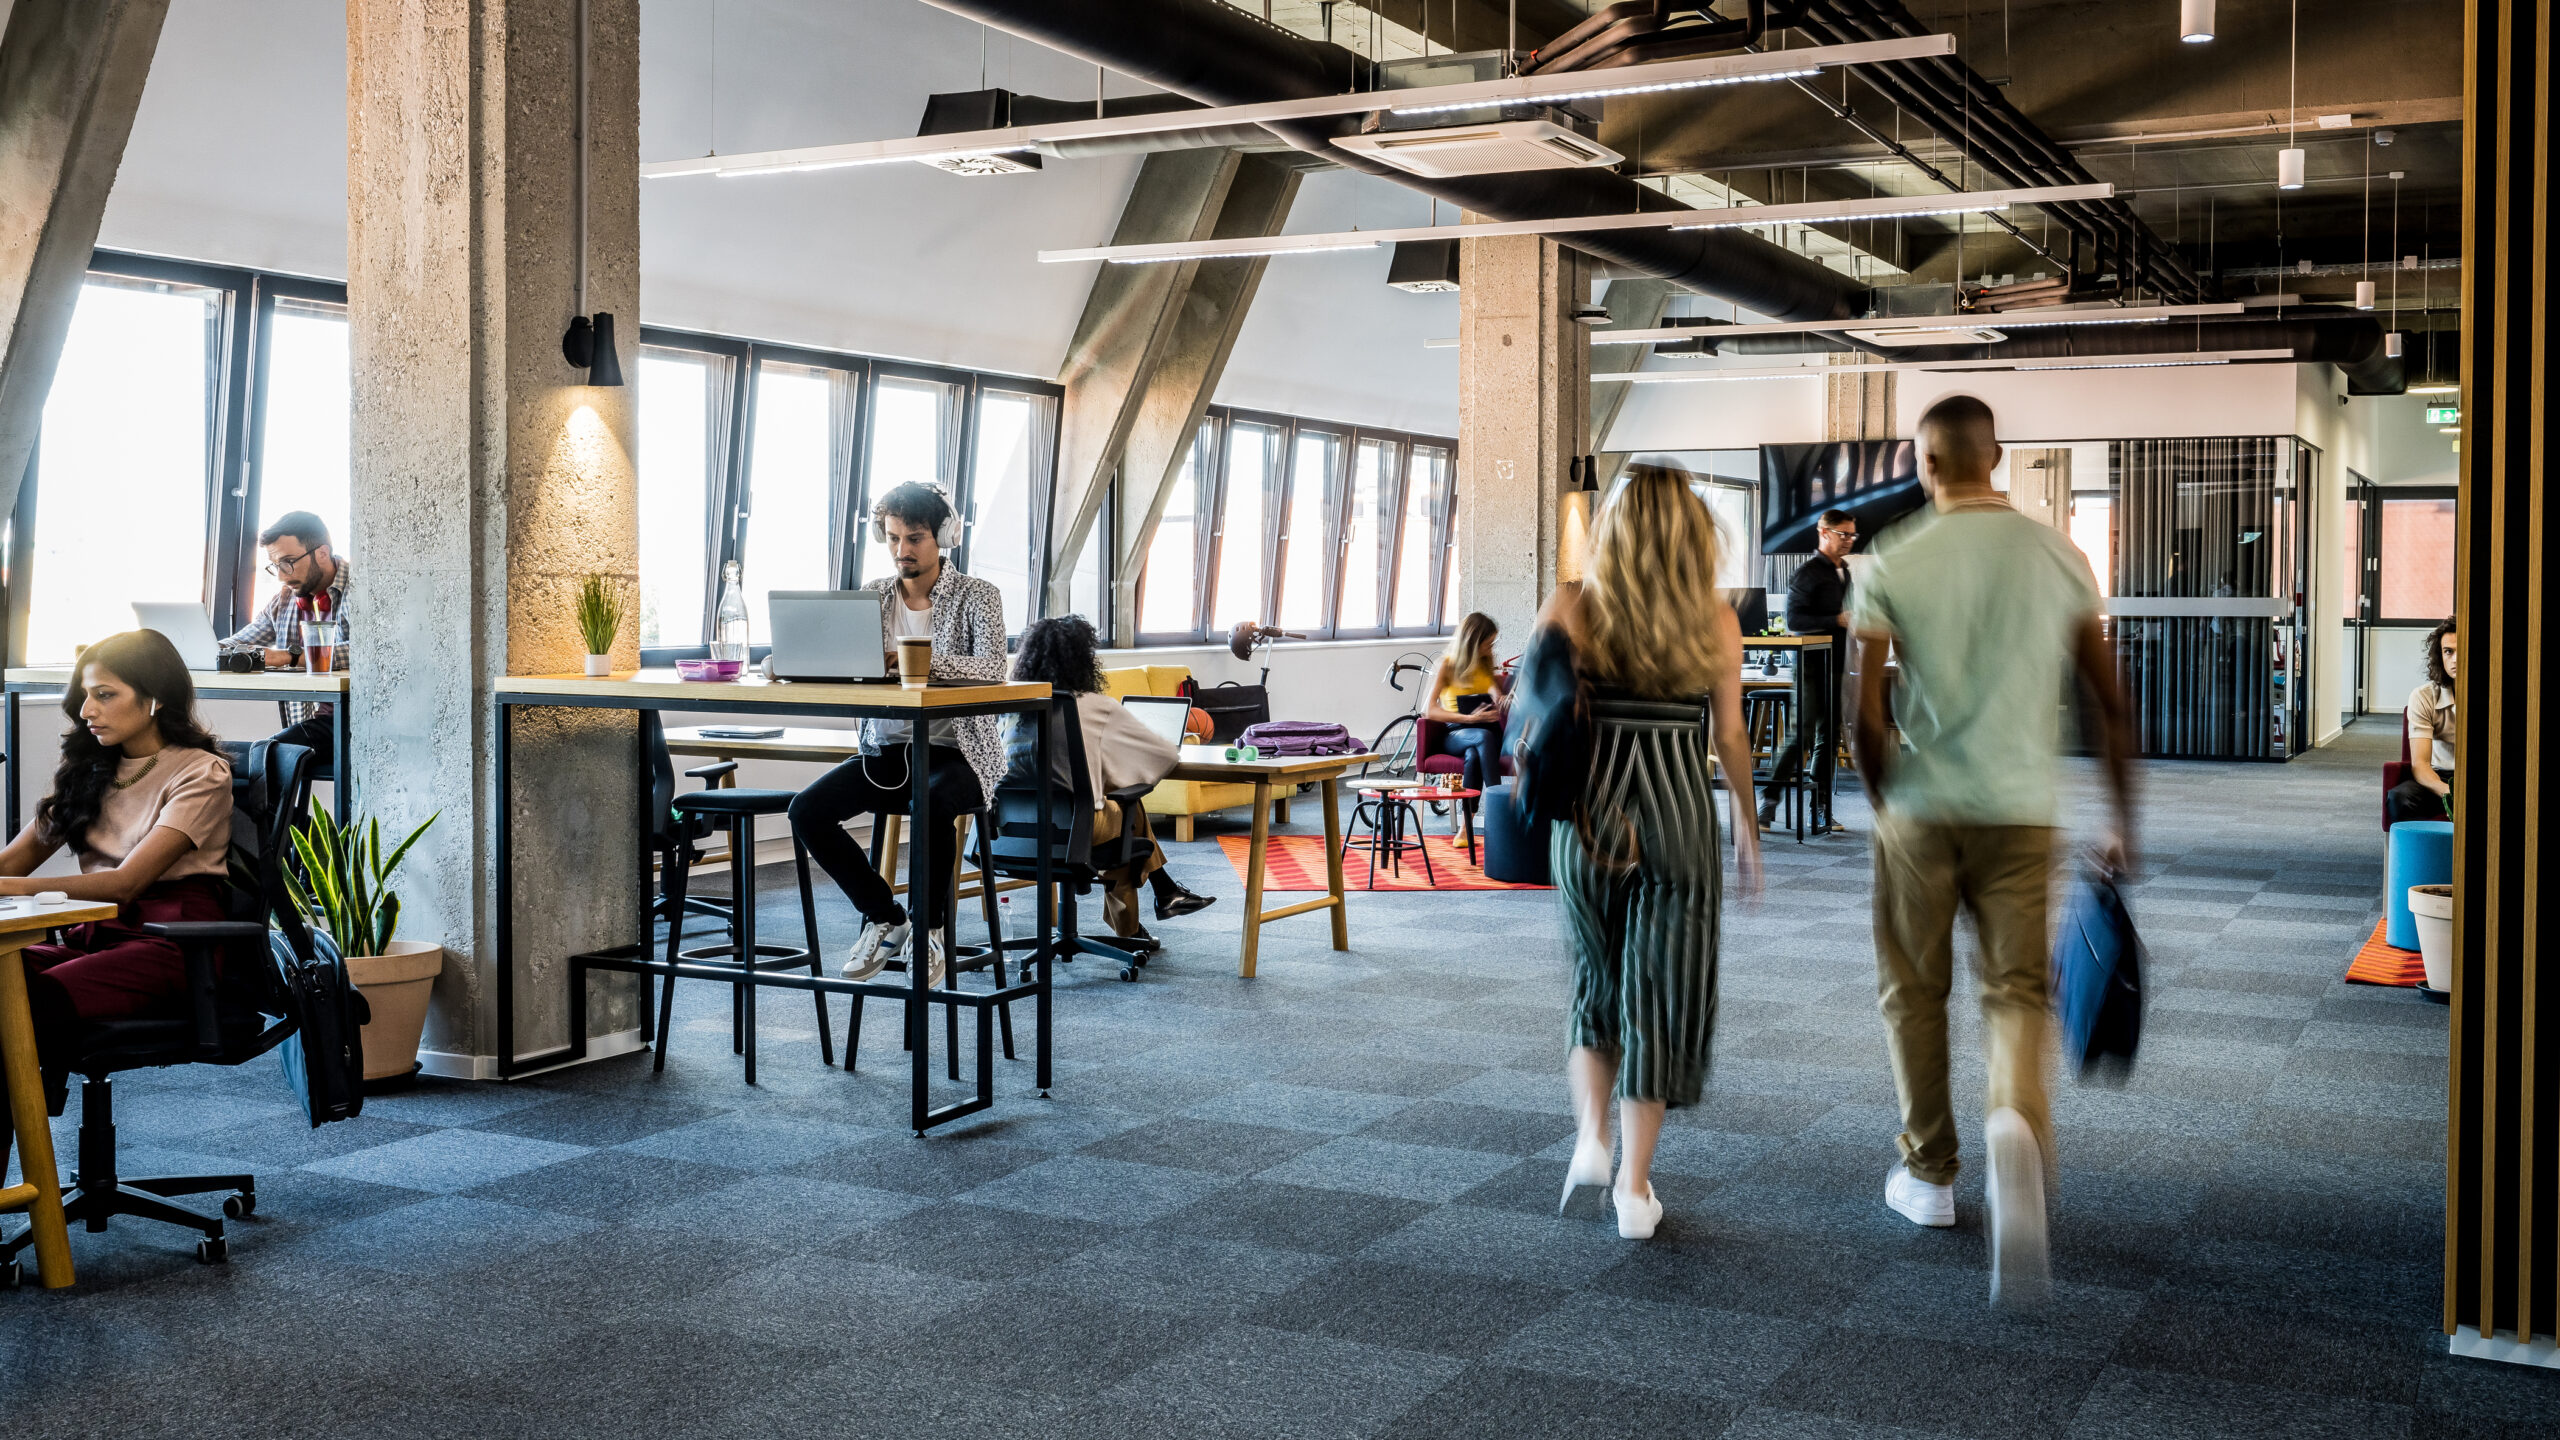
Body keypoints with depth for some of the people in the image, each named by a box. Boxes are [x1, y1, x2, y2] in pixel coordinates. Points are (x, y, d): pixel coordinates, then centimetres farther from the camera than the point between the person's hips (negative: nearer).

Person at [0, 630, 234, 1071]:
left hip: (173, 947, -6)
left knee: (36, 1000, -34)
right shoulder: (88, 770, 20)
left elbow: (125, 883, -13)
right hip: (94, 936, 6)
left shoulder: (201, 773, -3)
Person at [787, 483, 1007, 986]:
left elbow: (991, 667, -20)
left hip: (956, 751, -5)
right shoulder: (873, 595, 11)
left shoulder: (978, 596, -3)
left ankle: (929, 930, -11)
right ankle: (885, 919, 2)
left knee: (932, 803, -38)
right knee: (807, 809, -18)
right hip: (886, 750, 5)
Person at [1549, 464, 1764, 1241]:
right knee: (1661, 993, 8)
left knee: (1597, 978, 22)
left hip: (1588, 819, 1)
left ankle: (1591, 1137, 8)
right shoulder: (1716, 620, -1)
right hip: (1680, 819, -1)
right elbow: (1729, 737, 3)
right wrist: (1747, 827, 15)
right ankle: (1634, 1186, 9)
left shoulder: (1572, 608, -3)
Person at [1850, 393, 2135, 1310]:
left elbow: (1864, 712, -7)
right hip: (2022, 810, 1)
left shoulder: (1894, 565, -3)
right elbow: (2110, 704, 5)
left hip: (1923, 809, -1)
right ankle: (2016, 1124, -27)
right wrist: (2123, 824, 13)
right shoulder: (2057, 557, 3)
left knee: (1913, 993, 15)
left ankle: (1931, 1174, 26)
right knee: (2016, 991, 4)